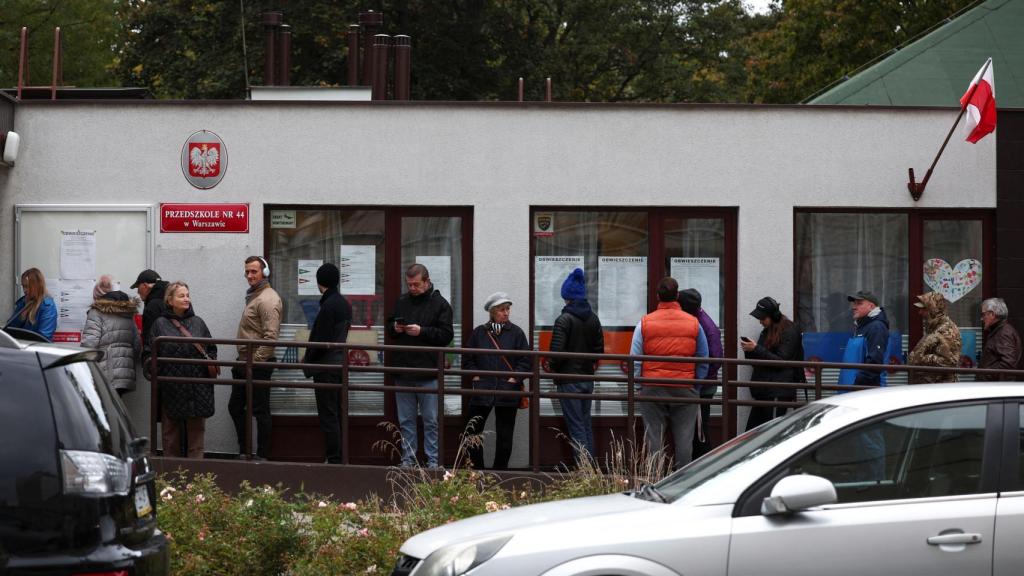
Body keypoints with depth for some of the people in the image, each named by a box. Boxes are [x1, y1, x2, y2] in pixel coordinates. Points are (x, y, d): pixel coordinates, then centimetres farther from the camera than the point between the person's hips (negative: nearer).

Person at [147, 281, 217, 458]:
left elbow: (211, 348, 20)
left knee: (196, 430, 4)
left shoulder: (198, 322, 13)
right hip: (171, 389, -3)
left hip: (197, 389, 3)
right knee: (171, 431, 4)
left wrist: (210, 362, 3)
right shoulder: (160, 324, 3)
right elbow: (150, 353, 1)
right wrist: (155, 372, -11)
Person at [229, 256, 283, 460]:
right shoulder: (253, 296, 17)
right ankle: (244, 451, 24)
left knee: (260, 411, -3)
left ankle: (262, 456, 2)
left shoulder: (267, 299, -15)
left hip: (258, 365, -11)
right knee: (235, 407, 15)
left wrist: (256, 361, -22)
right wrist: (242, 360, 20)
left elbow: (271, 335, -23)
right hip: (245, 363, 11)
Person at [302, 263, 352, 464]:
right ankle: (341, 457, 17)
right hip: (341, 362, 9)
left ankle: (334, 459, -4)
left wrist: (307, 362, -5)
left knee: (328, 415, -5)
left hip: (326, 366, -9)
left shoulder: (328, 306, -17)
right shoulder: (345, 304, 10)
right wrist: (309, 360, 16)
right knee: (338, 414, 13)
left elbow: (321, 340, -19)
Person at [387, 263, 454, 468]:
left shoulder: (439, 304, -3)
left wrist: (421, 331, -17)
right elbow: (389, 326, 20)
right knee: (406, 420, 10)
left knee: (431, 420, 0)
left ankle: (433, 460, 6)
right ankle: (408, 459, 16)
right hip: (403, 370, 5)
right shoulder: (401, 302, 11)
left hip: (428, 372, -5)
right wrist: (394, 328, -3)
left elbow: (446, 334, -8)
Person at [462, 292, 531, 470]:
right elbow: (467, 359, 11)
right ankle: (476, 470, 10)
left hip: (508, 391, -1)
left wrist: (515, 378, -9)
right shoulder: (479, 333, 6)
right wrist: (475, 376, -1)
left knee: (504, 436, 4)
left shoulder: (516, 333, 2)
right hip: (482, 390, 1)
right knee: (472, 431, -1)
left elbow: (526, 361, 1)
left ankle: (500, 471, 14)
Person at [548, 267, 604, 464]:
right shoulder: (593, 318, 6)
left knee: (576, 426, -4)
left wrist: (552, 366, -2)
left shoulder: (564, 320, -15)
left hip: (568, 379, -7)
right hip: (587, 378, 7)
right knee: (586, 423, 15)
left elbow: (556, 351, -20)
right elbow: (599, 348, 10)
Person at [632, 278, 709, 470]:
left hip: (652, 389, -1)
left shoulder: (644, 324, -3)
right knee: (684, 440, 6)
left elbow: (634, 362, -4)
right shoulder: (694, 323, 1)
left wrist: (637, 382, 6)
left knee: (654, 439, 6)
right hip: (685, 389, 1)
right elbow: (704, 362, 7)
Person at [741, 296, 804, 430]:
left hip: (778, 393, -8)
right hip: (763, 391, 8)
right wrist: (749, 351, 3)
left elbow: (781, 361, -14)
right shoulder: (767, 331, 19)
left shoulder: (788, 332, -7)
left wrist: (756, 349, -17)